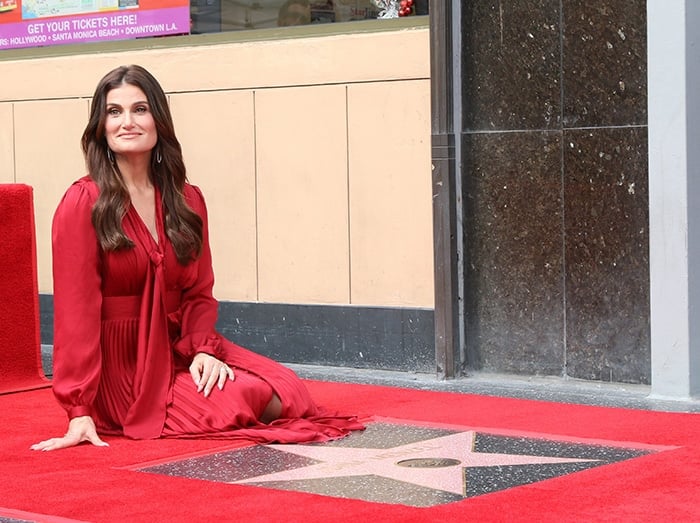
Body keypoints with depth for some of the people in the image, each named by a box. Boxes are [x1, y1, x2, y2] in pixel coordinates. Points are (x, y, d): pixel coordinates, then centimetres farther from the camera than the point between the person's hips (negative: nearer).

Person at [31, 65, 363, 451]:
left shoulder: (187, 200, 8)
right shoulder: (82, 204, -11)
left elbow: (198, 293, 10)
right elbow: (76, 310, -15)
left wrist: (203, 349, -12)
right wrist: (81, 411, -21)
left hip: (178, 350, 6)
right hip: (121, 368, -6)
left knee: (288, 395, -13)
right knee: (245, 404, -22)